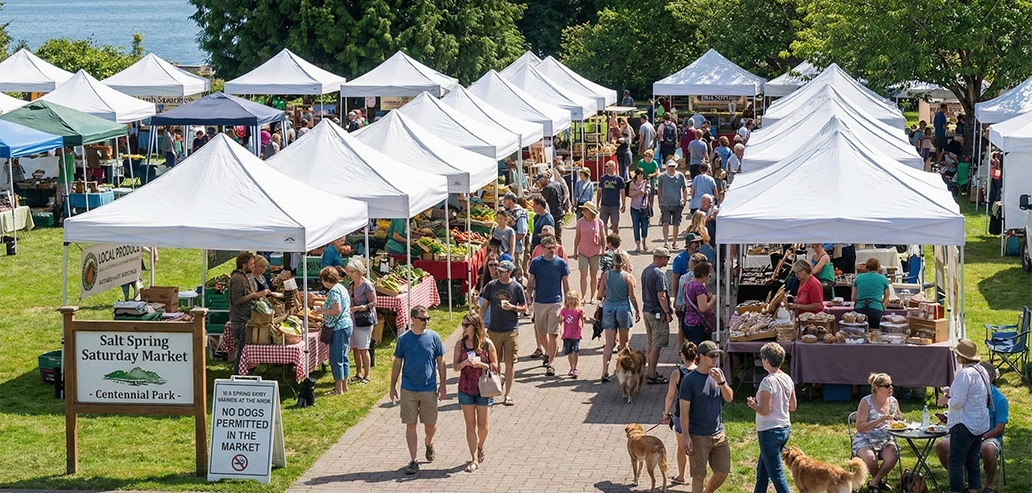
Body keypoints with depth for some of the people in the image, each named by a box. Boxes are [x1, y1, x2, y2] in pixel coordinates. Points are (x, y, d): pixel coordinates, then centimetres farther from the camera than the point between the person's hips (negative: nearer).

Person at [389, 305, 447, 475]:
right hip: (408, 389, 0)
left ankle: (429, 443, 42)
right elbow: (397, 364, 5)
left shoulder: (433, 337, -2)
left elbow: (440, 363, 4)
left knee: (430, 424, 9)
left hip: (429, 389, 0)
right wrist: (393, 386, 5)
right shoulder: (403, 339, -2)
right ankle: (413, 461, 8)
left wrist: (443, 384, 0)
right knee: (410, 424, 1)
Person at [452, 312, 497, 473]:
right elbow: (455, 366, 2)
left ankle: (480, 447, 33)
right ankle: (474, 459, 8)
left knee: (483, 426, 3)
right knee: (470, 425, 3)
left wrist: (482, 364, -18)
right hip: (465, 389, 2)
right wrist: (465, 363, -18)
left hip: (483, 389, -1)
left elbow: (495, 366, 0)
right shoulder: (460, 344, 0)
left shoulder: (487, 344, -6)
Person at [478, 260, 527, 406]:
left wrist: (512, 307, -15)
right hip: (494, 330, 2)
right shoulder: (491, 286, 3)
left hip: (511, 331, -2)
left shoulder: (516, 287, -2)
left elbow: (524, 308, 4)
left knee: (510, 363, 0)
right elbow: (484, 306, 9)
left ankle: (508, 394, 6)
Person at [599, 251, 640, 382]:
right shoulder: (628, 277, -8)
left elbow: (601, 295, 0)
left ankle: (605, 371, -10)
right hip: (624, 309, -1)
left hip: (608, 308, 1)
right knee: (624, 343, 14)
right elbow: (632, 297, -5)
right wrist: (637, 311, 8)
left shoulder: (606, 275, -3)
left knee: (609, 343, 2)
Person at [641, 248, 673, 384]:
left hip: (647, 310, 9)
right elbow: (661, 296, -22)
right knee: (656, 346, -4)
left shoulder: (645, 271, 10)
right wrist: (668, 312, -14)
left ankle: (651, 372, 22)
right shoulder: (659, 274, -19)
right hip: (657, 313, -9)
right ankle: (652, 376, -1)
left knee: (649, 344, 15)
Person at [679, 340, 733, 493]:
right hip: (699, 437, -5)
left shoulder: (718, 373, 5)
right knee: (699, 475, 0)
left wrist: (720, 382, -16)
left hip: (719, 433, 5)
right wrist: (686, 436, -15)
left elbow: (729, 398, 2)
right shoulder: (689, 380, -11)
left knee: (723, 472, 9)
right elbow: (684, 410, -11)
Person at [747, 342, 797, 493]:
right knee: (762, 470, 23)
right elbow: (792, 407, 10)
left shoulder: (768, 382, -20)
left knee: (776, 475, -5)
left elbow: (765, 410, -22)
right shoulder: (788, 379, 5)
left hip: (770, 432, -9)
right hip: (785, 429, 9)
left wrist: (753, 404, -4)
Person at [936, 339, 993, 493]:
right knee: (972, 460, 16)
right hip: (980, 424, 9)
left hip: (964, 425, -9)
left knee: (956, 461, -3)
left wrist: (947, 400, -2)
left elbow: (958, 403, -23)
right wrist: (953, 395, 14)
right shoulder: (982, 372, 8)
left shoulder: (965, 373, -20)